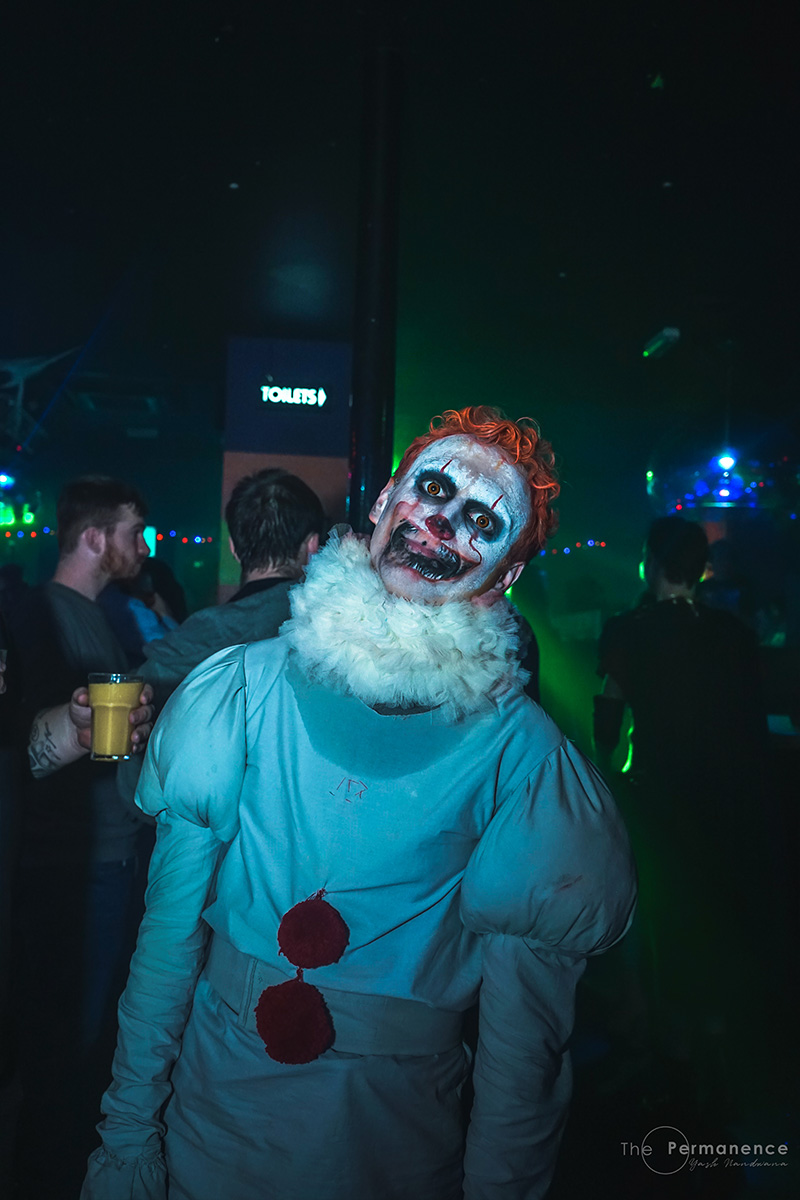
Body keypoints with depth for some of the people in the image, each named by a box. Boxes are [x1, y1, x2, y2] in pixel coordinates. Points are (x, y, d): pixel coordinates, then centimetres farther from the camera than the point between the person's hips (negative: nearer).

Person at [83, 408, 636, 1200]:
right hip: (212, 1111, 2)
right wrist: (126, 1134, -2)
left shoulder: (521, 754, -16)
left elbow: (524, 1022, -9)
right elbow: (169, 930, -6)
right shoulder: (238, 690, -12)